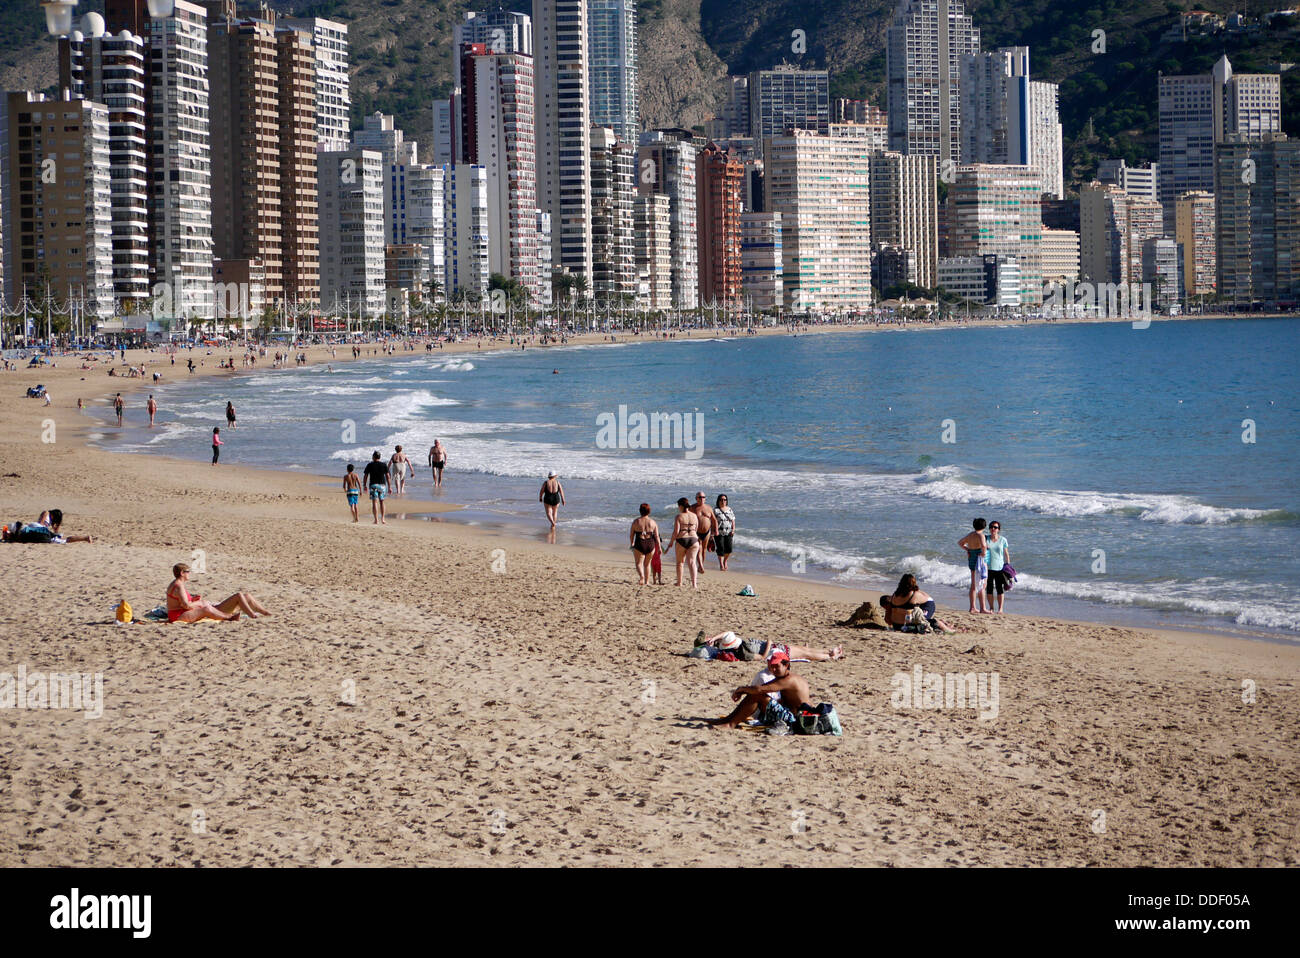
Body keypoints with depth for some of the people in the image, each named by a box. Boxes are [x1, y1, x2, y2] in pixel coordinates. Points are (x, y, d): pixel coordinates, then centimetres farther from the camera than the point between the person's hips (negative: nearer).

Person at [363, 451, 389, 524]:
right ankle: (383, 519, 15)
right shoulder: (384, 465, 2)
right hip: (382, 485, 2)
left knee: (374, 502, -3)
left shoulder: (370, 465, -3)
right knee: (381, 502, 16)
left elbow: (366, 476, 0)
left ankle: (376, 520, -10)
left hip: (373, 485, -2)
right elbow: (387, 476, 1)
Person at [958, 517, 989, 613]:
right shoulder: (980, 535, -15)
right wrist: (984, 552, -17)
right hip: (979, 561, -8)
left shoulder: (969, 535, 10)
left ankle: (972, 607, 17)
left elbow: (960, 543, 23)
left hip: (971, 560, 8)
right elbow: (983, 545, -35)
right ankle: (982, 608, -3)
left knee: (973, 585, 13)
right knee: (981, 585, -3)